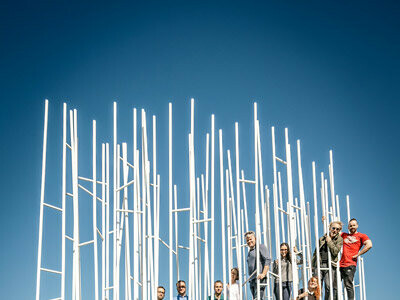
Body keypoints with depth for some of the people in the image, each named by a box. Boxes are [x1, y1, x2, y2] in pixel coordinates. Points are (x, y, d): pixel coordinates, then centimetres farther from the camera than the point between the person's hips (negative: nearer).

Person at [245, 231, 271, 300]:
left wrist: (263, 274, -22)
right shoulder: (250, 251, 26)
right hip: (252, 280, 8)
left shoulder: (260, 247, 0)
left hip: (259, 278, -8)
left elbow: (268, 260, -12)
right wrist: (249, 278, 17)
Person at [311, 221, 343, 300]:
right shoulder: (322, 239, 17)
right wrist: (312, 265, 16)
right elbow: (315, 253, 20)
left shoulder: (339, 239, 8)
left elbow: (335, 252, -6)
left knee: (329, 287, -10)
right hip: (319, 264, 3)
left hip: (330, 265, -3)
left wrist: (329, 241, -3)